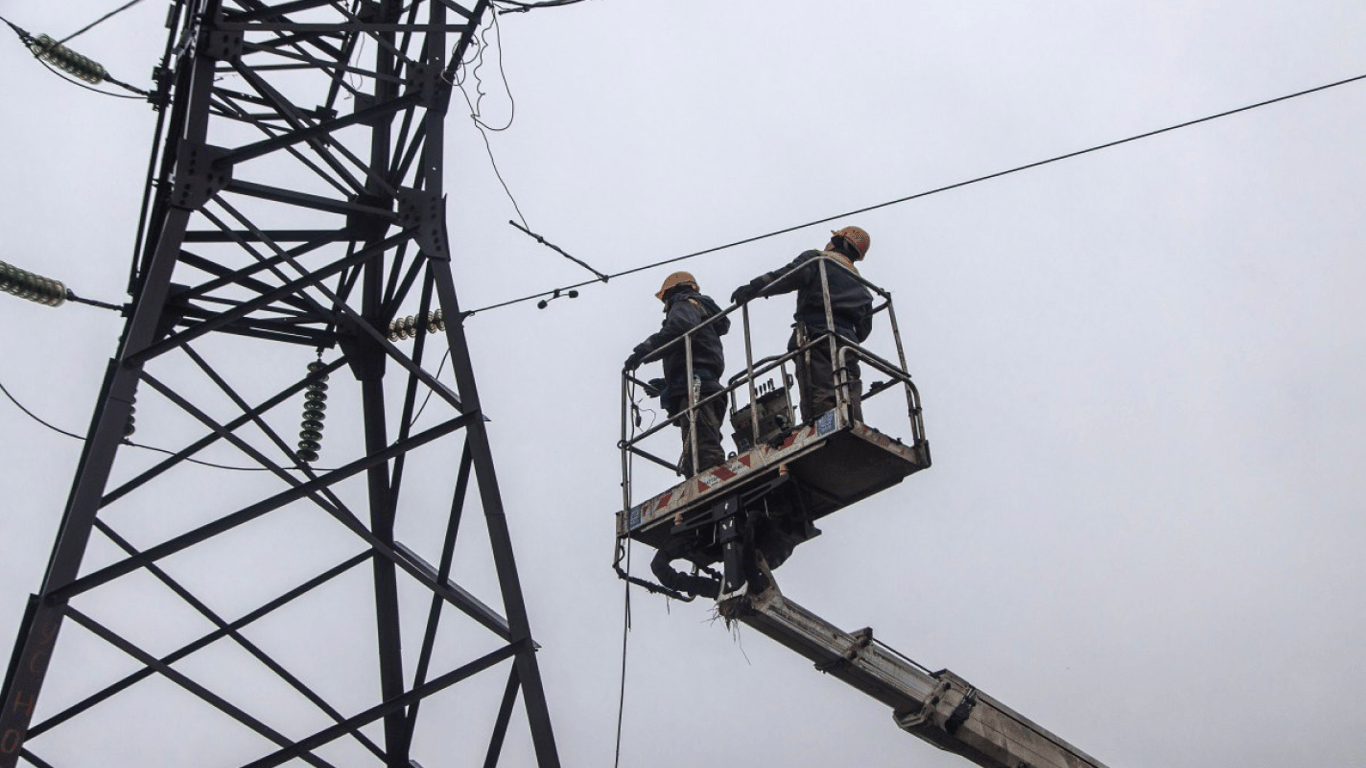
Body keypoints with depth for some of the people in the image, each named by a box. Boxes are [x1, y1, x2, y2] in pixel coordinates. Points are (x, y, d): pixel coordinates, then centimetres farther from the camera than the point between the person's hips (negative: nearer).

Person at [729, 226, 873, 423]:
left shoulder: (815, 259, 13)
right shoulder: (860, 284, 31)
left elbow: (791, 275, -9)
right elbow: (864, 328, 24)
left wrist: (754, 287, -15)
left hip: (816, 339, -6)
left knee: (821, 405, -20)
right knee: (850, 406, 1)